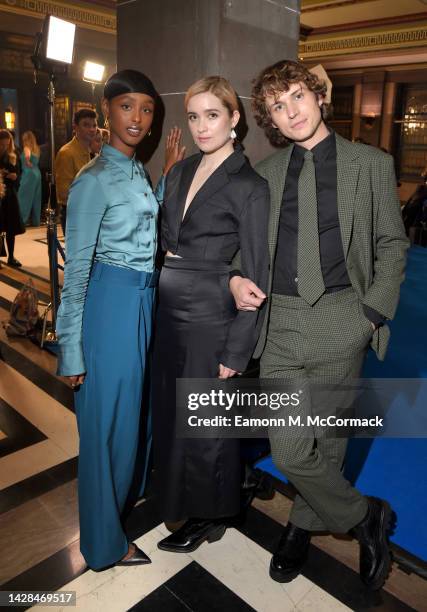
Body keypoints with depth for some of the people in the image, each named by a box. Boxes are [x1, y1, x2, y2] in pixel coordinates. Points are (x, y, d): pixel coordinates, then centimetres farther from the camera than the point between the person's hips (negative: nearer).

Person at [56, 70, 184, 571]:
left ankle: (124, 494, 48)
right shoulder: (94, 180, -15)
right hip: (112, 302, -8)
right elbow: (76, 270, -14)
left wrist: (169, 173, 9)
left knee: (133, 407, 22)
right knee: (107, 420, 6)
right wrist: (71, 350, -13)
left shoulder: (137, 172, 10)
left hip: (146, 300, 8)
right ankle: (105, 541, 28)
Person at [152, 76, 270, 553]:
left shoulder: (249, 187, -13)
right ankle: (177, 496, 46)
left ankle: (208, 517, 35)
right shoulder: (181, 171, 8)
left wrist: (236, 351, -14)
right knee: (169, 410, 20)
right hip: (169, 312, 7)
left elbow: (257, 276, -13)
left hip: (209, 318, -7)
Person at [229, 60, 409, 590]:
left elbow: (392, 245, 6)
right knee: (289, 452, 1)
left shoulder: (371, 164, 5)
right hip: (280, 322, 2)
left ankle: (303, 524, 39)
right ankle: (365, 517, 29)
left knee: (326, 441, 10)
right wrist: (236, 277, -2)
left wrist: (373, 313, -5)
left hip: (341, 322, -1)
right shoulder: (266, 172, 11)